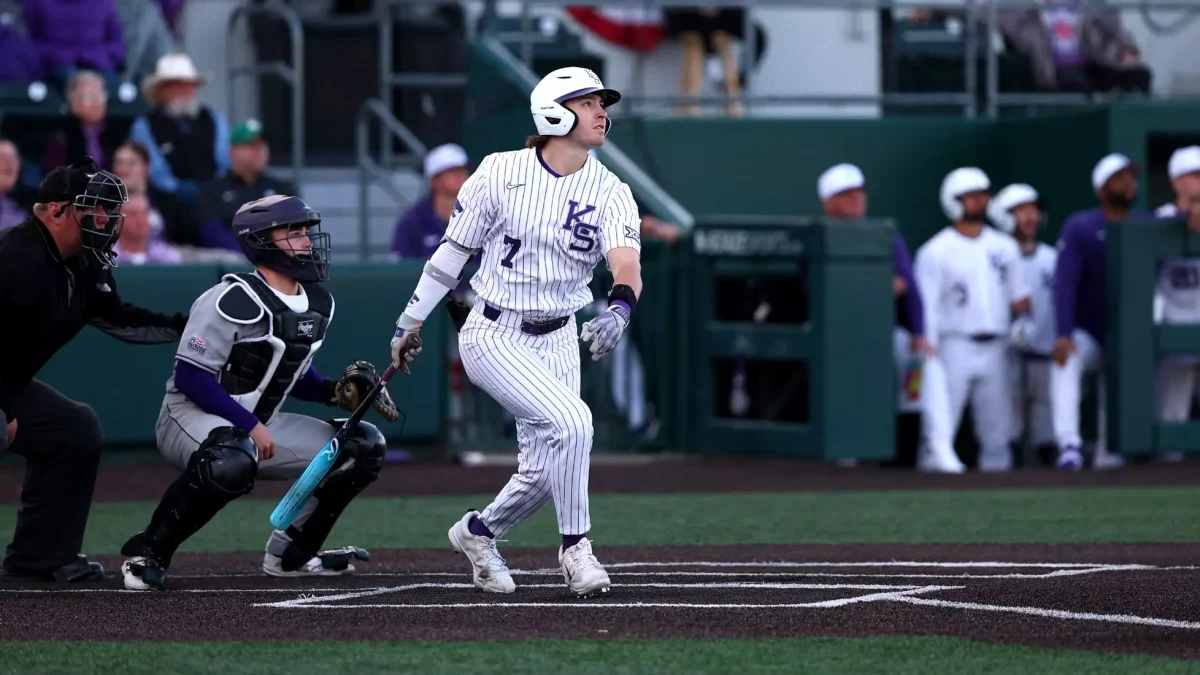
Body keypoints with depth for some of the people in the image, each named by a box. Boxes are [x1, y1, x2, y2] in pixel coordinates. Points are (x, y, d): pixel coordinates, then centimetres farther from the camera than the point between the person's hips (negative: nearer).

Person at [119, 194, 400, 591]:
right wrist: (249, 426, -25)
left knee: (363, 447, 4)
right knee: (231, 461, -43)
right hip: (191, 419, -9)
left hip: (257, 427, 9)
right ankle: (147, 554, -26)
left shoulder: (318, 305, 7)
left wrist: (334, 391, -1)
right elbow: (190, 377, -22)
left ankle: (291, 553, 14)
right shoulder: (235, 301, -20)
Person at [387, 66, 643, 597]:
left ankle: (477, 532, 33)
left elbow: (627, 265, -21)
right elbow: (455, 248, 1)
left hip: (557, 341, 4)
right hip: (493, 335, -4)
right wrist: (410, 324, 5)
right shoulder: (501, 172, -9)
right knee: (571, 420, -24)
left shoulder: (610, 193, -4)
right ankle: (575, 548, -9)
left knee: (545, 472, 4)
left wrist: (619, 310, -44)